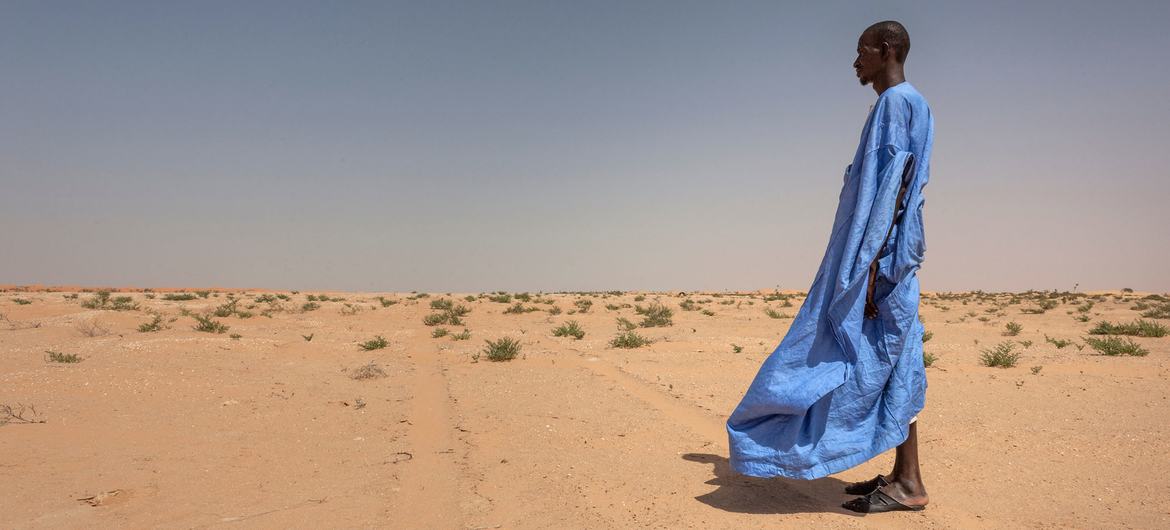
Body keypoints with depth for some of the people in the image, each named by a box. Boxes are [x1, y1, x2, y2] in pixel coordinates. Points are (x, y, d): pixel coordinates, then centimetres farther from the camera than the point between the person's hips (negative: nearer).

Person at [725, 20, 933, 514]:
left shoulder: (897, 100, -8)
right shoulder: (901, 104, 22)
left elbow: (894, 186, -19)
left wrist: (873, 263, -24)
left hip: (882, 252, -10)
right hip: (885, 254, 10)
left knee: (883, 359, -8)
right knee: (893, 364, 9)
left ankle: (908, 483, -2)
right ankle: (904, 475, 14)